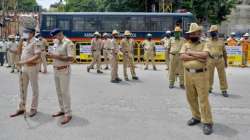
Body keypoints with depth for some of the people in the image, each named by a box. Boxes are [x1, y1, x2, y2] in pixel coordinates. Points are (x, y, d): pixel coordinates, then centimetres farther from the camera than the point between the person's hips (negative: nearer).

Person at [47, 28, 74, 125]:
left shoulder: (68, 43, -14)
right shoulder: (56, 42, 11)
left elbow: (71, 58, -22)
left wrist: (56, 56, -25)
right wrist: (50, 55, -3)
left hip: (64, 70, -8)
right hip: (56, 70, 8)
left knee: (65, 92, -5)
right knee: (59, 91, 14)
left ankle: (68, 114, 2)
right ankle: (62, 110, 26)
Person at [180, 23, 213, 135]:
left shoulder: (204, 44, 0)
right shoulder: (185, 45, 8)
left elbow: (205, 55, -20)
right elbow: (182, 56, -10)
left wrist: (191, 52, -11)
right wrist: (197, 57, -15)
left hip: (201, 74, -4)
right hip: (188, 74, 4)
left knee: (203, 99, -3)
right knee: (191, 98, 13)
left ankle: (207, 122, 4)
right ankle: (197, 117, 30)